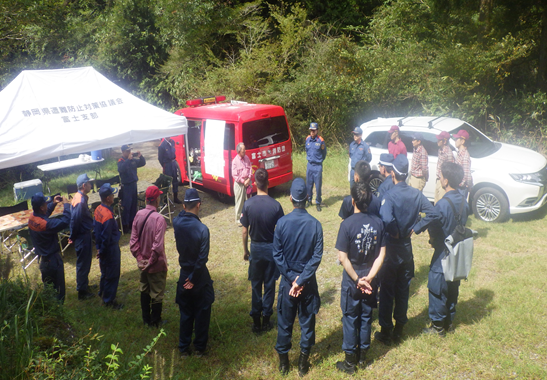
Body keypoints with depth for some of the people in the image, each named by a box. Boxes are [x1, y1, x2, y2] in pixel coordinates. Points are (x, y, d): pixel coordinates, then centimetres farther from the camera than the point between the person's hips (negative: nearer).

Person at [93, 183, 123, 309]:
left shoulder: (98, 209, -3)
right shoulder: (108, 216, -30)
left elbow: (95, 229, 7)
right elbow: (106, 237, -24)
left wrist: (98, 247, 14)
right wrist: (102, 251, -9)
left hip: (103, 248, 9)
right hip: (111, 249, -9)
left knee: (105, 272, 26)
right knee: (112, 275, 7)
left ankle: (103, 293, 44)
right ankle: (109, 300, 21)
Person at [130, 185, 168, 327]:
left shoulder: (138, 215, -7)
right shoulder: (159, 219, -25)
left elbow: (133, 241, -5)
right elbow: (158, 246, -27)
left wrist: (140, 258, -2)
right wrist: (151, 262, -14)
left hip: (143, 263, 6)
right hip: (156, 264, -6)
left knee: (144, 290, 22)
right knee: (157, 294, 12)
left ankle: (146, 320, 37)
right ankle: (155, 322, 27)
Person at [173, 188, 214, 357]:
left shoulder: (177, 223, -11)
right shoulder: (202, 229, -24)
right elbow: (202, 259, -23)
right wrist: (193, 279, -13)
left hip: (184, 275, 5)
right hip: (199, 277, -4)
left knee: (185, 313, 18)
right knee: (202, 314, 13)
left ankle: (184, 348, 28)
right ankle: (200, 347, 25)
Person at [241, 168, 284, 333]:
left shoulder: (248, 204, -12)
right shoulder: (275, 205, -16)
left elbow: (245, 231, -5)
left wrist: (245, 250, 9)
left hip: (255, 248, 1)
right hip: (271, 248, -1)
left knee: (256, 285, 14)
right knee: (269, 285, 13)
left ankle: (256, 321, 20)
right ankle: (266, 319, 22)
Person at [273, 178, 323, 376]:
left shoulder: (282, 222, -13)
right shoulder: (315, 224, -13)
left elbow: (277, 255, -12)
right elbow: (317, 256, -16)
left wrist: (292, 278, -8)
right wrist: (301, 280, -13)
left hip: (287, 280, 0)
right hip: (309, 281, 0)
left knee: (284, 322, 15)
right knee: (307, 322, 15)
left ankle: (283, 361, 28)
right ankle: (304, 363, 26)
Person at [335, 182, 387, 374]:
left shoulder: (347, 224, -20)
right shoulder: (378, 222, -8)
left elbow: (343, 257, -19)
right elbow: (382, 254, -7)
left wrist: (357, 279, -11)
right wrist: (369, 277, -9)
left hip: (351, 280, -3)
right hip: (370, 280, 4)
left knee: (350, 319, 10)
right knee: (366, 317, 18)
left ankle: (350, 361, 21)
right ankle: (362, 355, 33)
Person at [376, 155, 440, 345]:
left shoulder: (390, 195, -20)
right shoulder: (416, 194, -2)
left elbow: (386, 219, -35)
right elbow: (432, 213, -6)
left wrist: (395, 232, -17)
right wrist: (415, 228, -2)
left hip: (391, 247, -5)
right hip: (407, 247, 5)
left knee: (387, 291, 7)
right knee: (403, 290, 16)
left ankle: (386, 331, 16)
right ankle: (399, 329, 27)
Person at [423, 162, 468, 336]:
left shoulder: (442, 204, -25)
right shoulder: (463, 201, -2)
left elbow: (434, 233, -18)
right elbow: (462, 225, 8)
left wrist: (434, 242, 2)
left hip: (443, 254, -7)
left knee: (437, 290, 7)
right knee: (452, 289, 19)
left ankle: (438, 326, 17)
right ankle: (449, 321, 33)